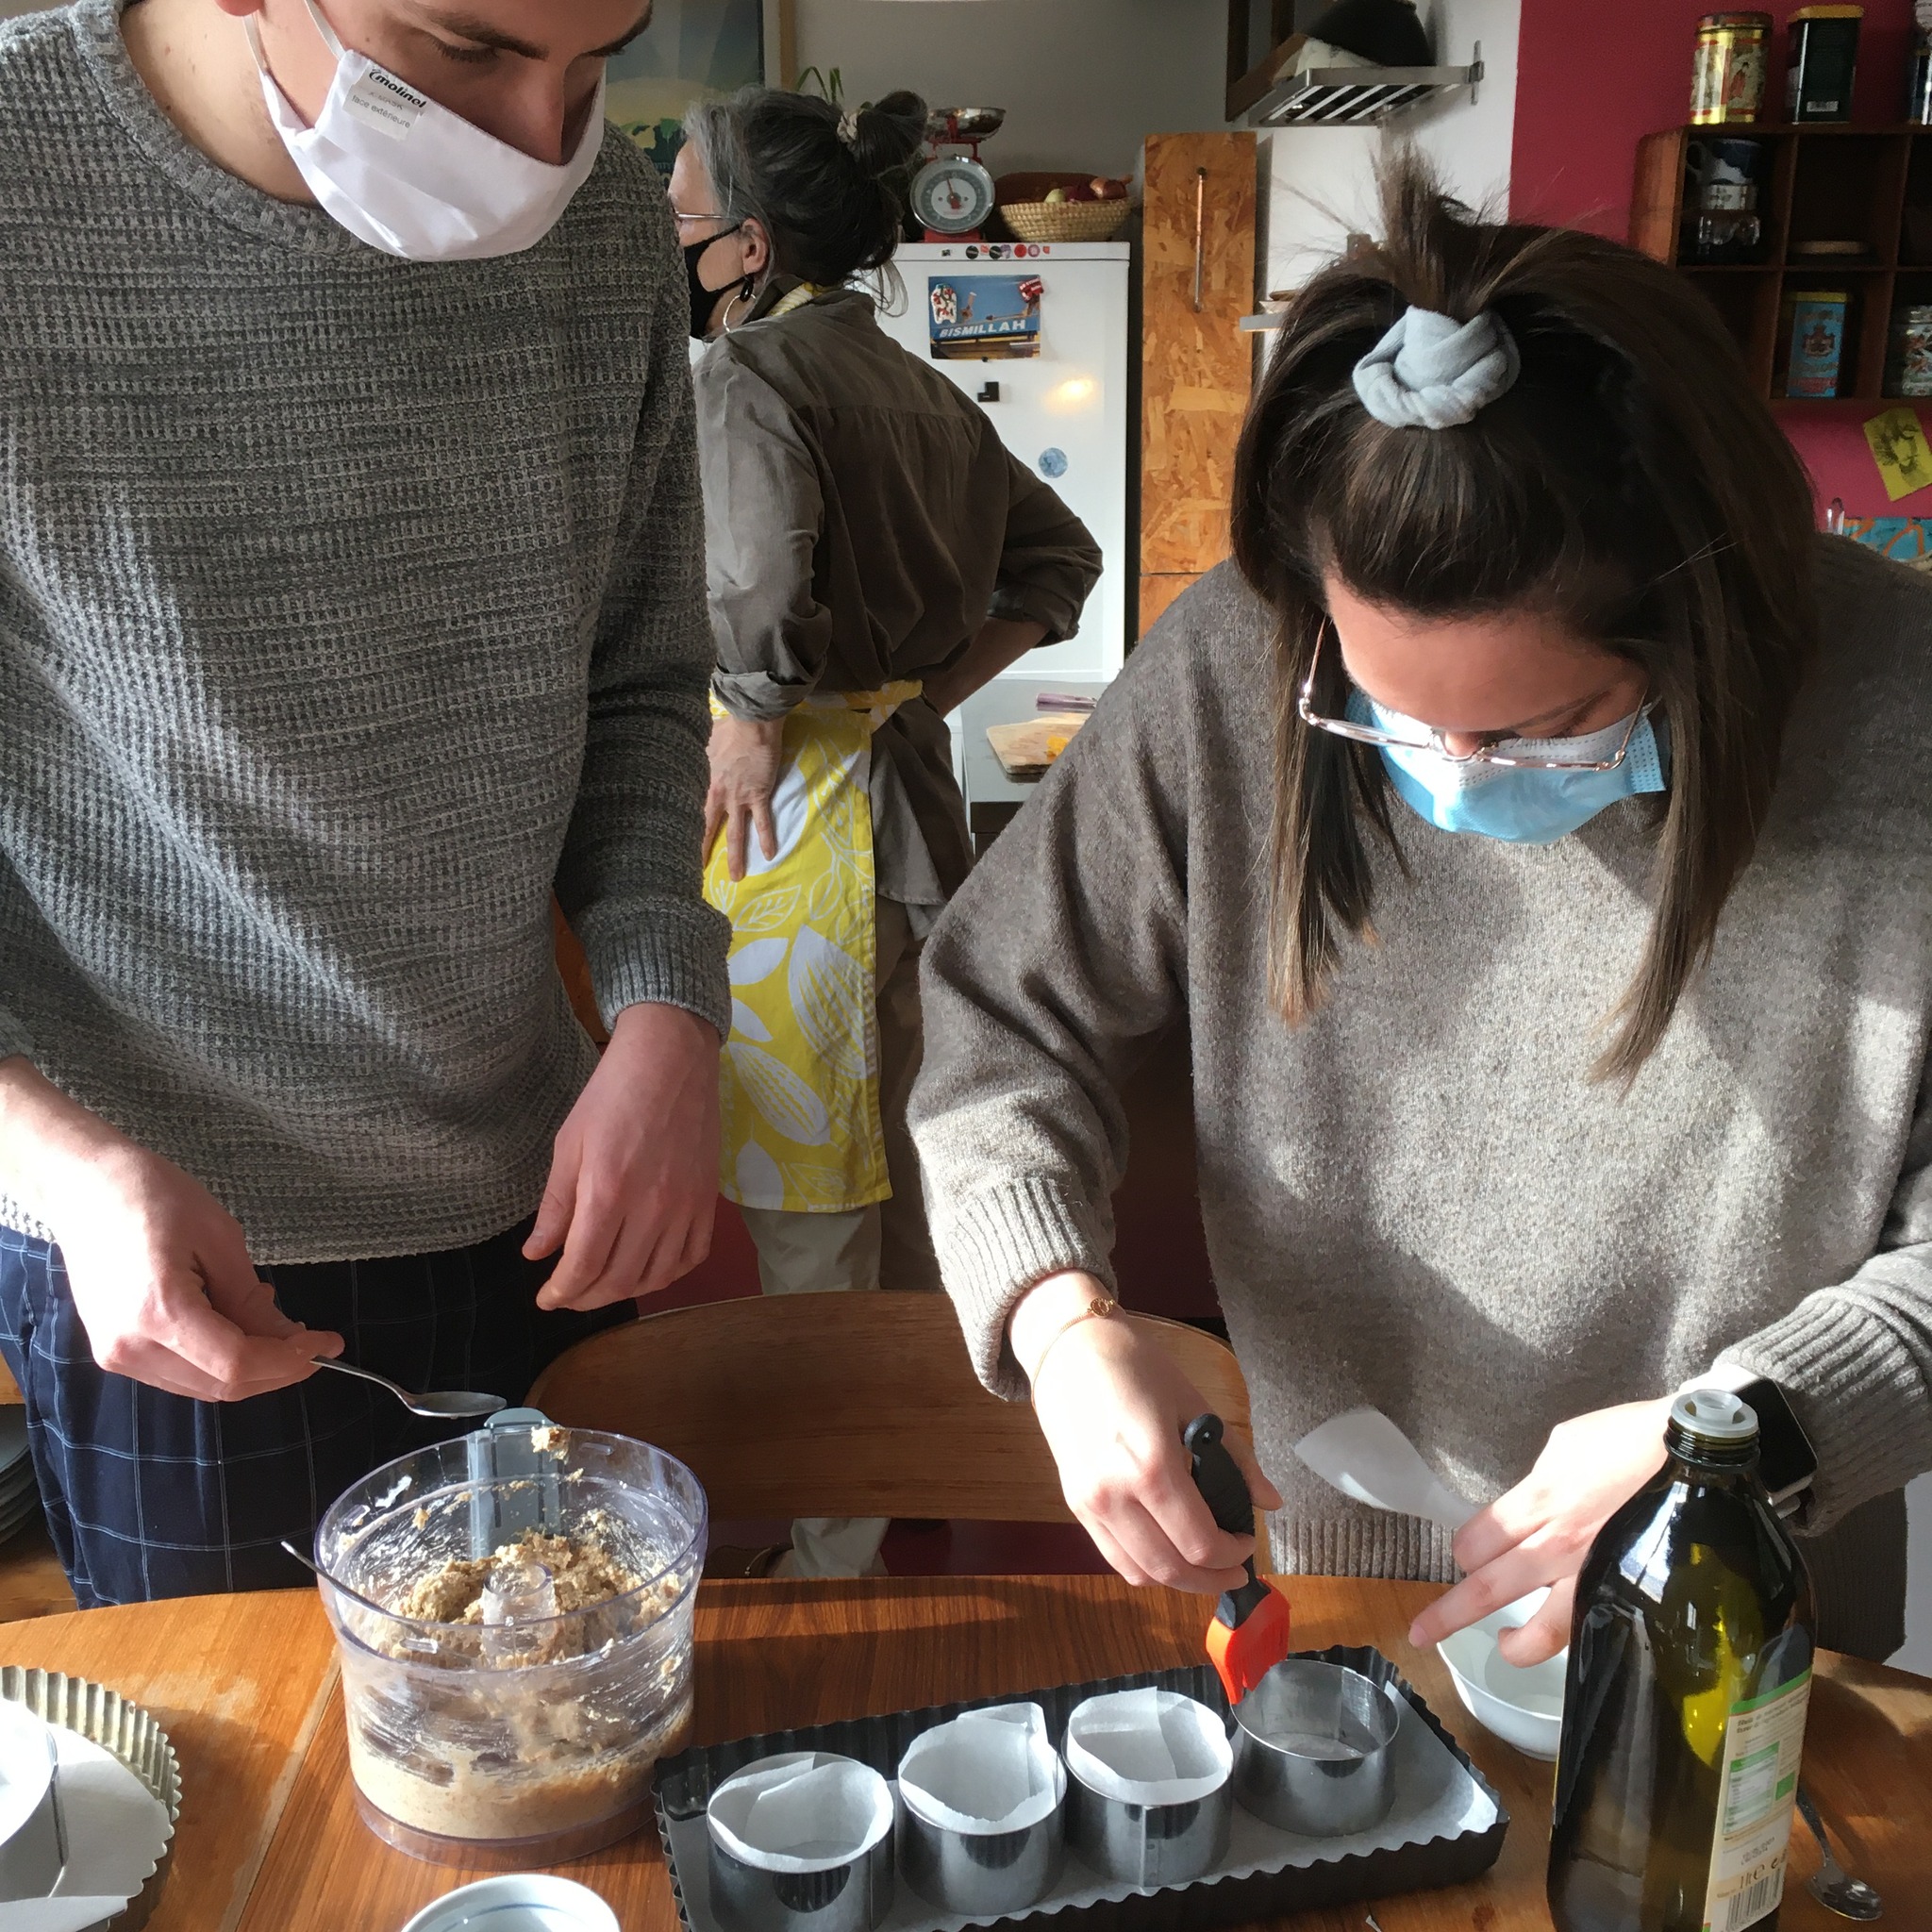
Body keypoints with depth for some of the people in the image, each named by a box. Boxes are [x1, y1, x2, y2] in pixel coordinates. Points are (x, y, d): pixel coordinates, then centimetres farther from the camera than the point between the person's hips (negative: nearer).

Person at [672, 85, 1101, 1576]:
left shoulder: (744, 374, -14)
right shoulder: (915, 386, 11)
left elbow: (753, 588, -32)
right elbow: (1059, 558, 17)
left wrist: (750, 725, -14)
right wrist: (932, 687, 8)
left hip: (800, 822, -9)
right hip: (915, 796, 9)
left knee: (809, 1220, 3)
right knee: (887, 1167, 23)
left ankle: (834, 1555, 18)